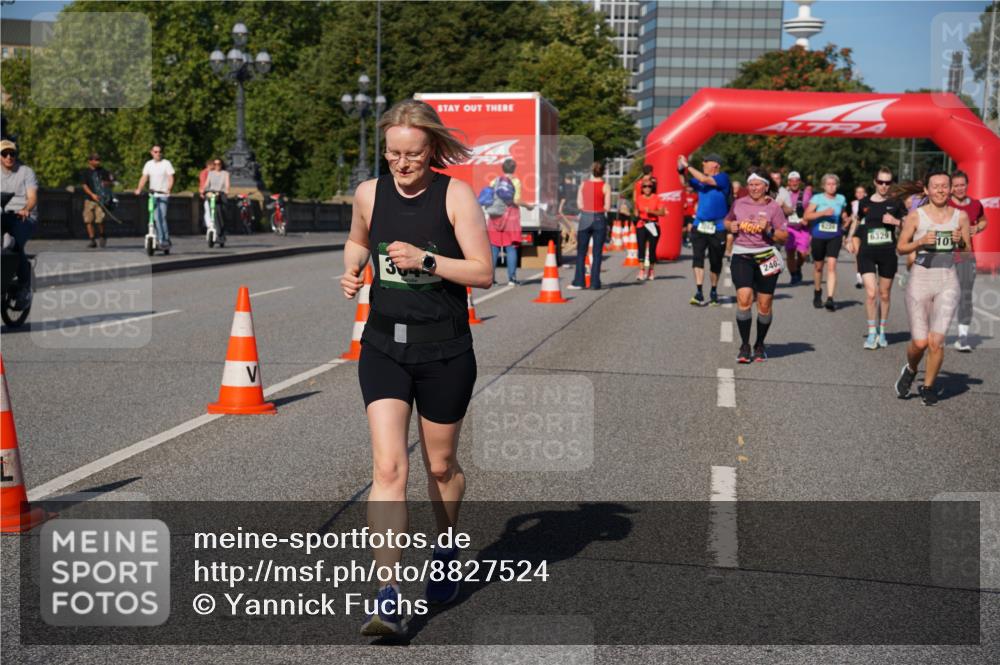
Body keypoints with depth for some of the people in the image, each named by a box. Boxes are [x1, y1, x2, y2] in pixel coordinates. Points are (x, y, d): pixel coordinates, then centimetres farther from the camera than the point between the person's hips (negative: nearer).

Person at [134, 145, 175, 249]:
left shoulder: (166, 163, -1)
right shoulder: (148, 164, 11)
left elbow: (170, 178, -10)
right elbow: (144, 178, 7)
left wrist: (168, 189, -27)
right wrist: (139, 189, -9)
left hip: (163, 194, -4)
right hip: (153, 194, 4)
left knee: (162, 216, -12)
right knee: (156, 217, 3)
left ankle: (165, 239, -6)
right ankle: (160, 239, 8)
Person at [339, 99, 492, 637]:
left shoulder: (456, 195, -7)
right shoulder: (369, 193, 3)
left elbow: (483, 273, -10)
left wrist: (426, 259, -22)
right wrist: (351, 269, 3)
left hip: (445, 352, -2)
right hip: (383, 346, 2)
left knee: (440, 466, 14)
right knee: (388, 468, -12)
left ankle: (446, 549, 44)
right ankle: (389, 598, -11)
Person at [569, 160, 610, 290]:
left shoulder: (583, 184, 1)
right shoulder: (605, 186, -5)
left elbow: (579, 204, -1)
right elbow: (607, 207, -8)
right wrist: (599, 208, 11)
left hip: (585, 218, 2)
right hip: (599, 219, -1)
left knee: (581, 252, 8)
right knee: (597, 253, 4)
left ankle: (578, 282, 4)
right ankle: (595, 283, 3)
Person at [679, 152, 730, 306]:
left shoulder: (722, 178, -8)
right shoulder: (701, 178, 11)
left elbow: (704, 180, -21)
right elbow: (685, 184, 14)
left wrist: (687, 165, -18)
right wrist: (681, 171, -3)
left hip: (717, 228, -4)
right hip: (700, 225, 4)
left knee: (715, 261, 8)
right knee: (697, 257, -11)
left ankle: (714, 291, 24)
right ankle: (699, 292, -15)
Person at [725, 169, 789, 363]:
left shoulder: (774, 207, 0)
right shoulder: (738, 203, 8)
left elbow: (784, 236, 0)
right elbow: (727, 221, 25)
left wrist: (769, 230, -18)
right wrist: (731, 226, 2)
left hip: (766, 257, -1)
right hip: (742, 256, 1)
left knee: (764, 305, 4)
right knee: (744, 298, -16)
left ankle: (759, 345, 23)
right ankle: (744, 346, -6)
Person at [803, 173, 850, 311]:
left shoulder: (841, 199, 7)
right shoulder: (817, 198, -3)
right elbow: (807, 216, -12)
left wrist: (848, 219, -1)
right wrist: (823, 212, -23)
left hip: (835, 237, 1)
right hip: (818, 236, -1)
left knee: (831, 265, -14)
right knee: (818, 266, 13)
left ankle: (830, 298, -19)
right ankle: (817, 293, 36)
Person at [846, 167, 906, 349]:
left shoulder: (896, 204, 3)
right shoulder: (865, 203, 5)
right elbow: (856, 220, 25)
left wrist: (895, 221, -11)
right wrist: (850, 238, 17)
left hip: (888, 253, 1)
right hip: (867, 252, 0)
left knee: (885, 294, 10)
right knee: (871, 293, -12)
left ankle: (882, 332, 26)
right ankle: (872, 333, -1)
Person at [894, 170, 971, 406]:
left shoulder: (960, 216, 7)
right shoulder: (916, 216, 0)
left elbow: (969, 250, 14)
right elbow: (900, 247, 5)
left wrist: (960, 242, -7)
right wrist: (920, 242, -13)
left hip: (948, 282, 1)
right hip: (920, 279, -1)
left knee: (936, 340, -9)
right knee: (920, 342, -4)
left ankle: (928, 386, 13)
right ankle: (910, 370, 30)